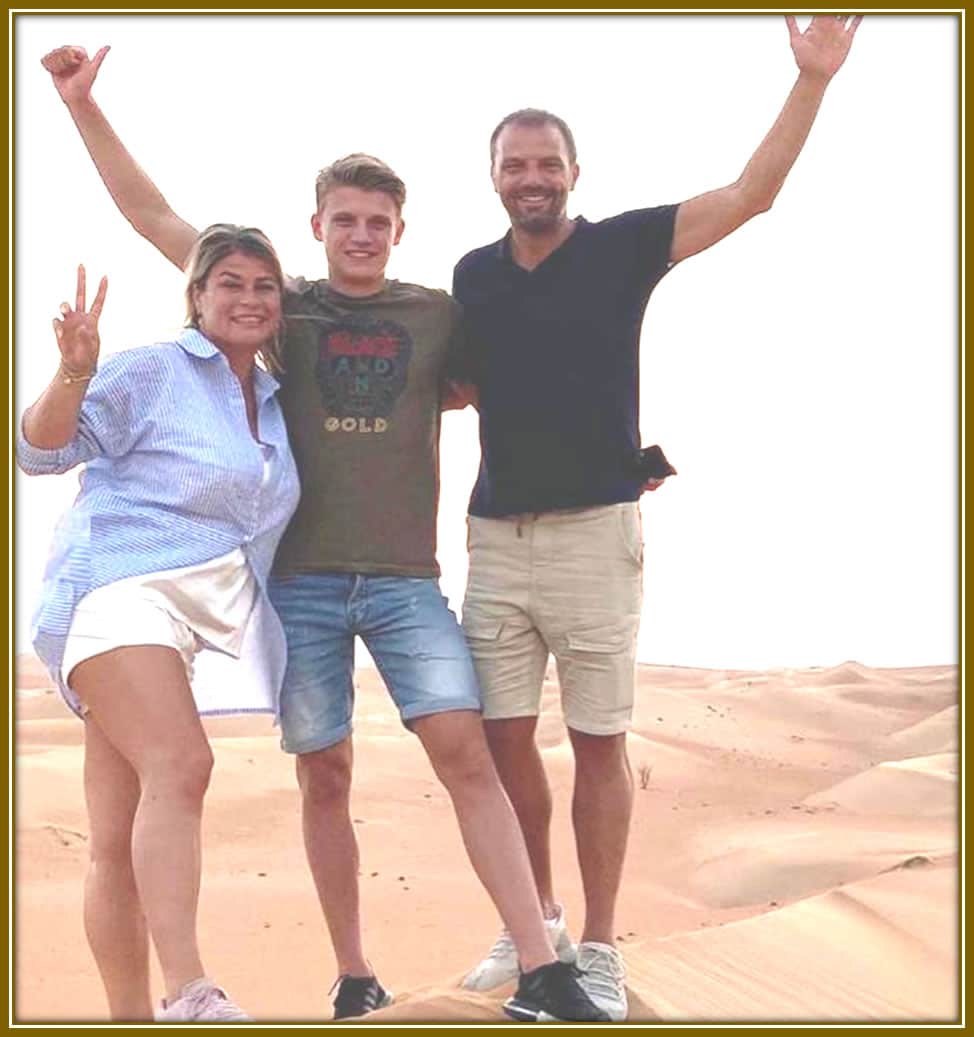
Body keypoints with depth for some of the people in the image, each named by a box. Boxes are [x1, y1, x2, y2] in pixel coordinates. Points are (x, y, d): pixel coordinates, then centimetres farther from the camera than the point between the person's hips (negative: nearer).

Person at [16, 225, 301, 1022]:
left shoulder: (275, 402, 20)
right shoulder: (151, 371, 0)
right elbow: (40, 450, -4)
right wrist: (74, 373, -22)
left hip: (189, 619, 7)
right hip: (117, 590, -7)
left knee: (120, 841, 7)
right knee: (179, 765, -29)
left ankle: (132, 1018, 5)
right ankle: (188, 994, -37)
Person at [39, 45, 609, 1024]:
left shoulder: (441, 313, 9)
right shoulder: (285, 305, 7)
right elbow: (154, 217, 7)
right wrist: (84, 107, 3)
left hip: (404, 580, 0)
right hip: (300, 581, 0)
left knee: (466, 754, -12)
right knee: (325, 777, 4)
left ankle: (541, 976, -12)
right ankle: (354, 978, 17)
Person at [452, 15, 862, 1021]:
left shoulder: (622, 247, -2)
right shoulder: (473, 275, 9)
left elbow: (751, 193, -8)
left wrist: (812, 78, -14)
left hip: (593, 532, -4)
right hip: (496, 535, 4)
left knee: (598, 743, 2)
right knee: (503, 737, 7)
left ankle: (598, 948, 13)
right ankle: (536, 920, 25)